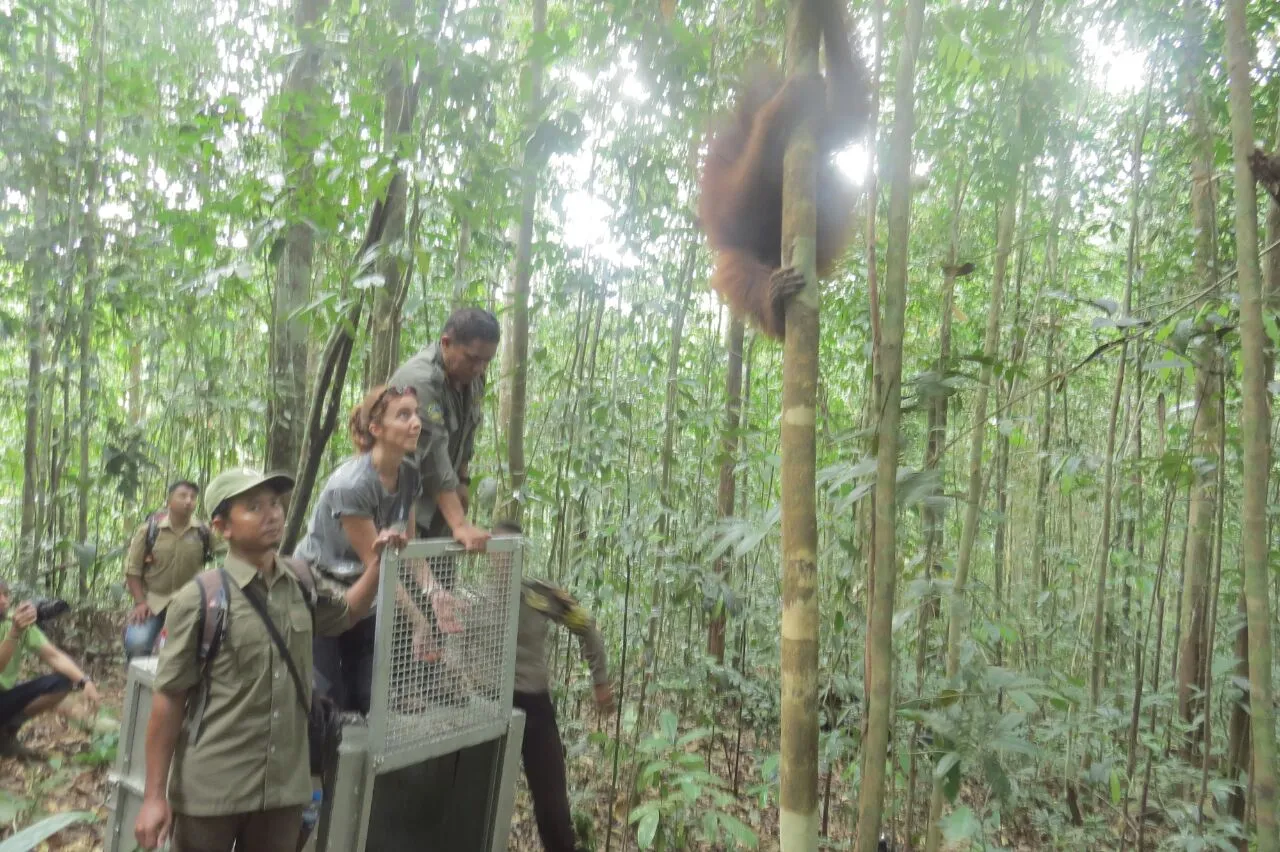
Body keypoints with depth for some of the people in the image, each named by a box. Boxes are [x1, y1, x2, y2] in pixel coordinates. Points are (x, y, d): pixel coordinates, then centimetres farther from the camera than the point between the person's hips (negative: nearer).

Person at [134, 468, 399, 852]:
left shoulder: (302, 584, 1)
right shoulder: (200, 599, -14)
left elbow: (346, 613, 21)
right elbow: (169, 699, -10)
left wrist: (380, 561, 6)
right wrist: (154, 795, -7)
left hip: (284, 788, 4)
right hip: (210, 791, -4)